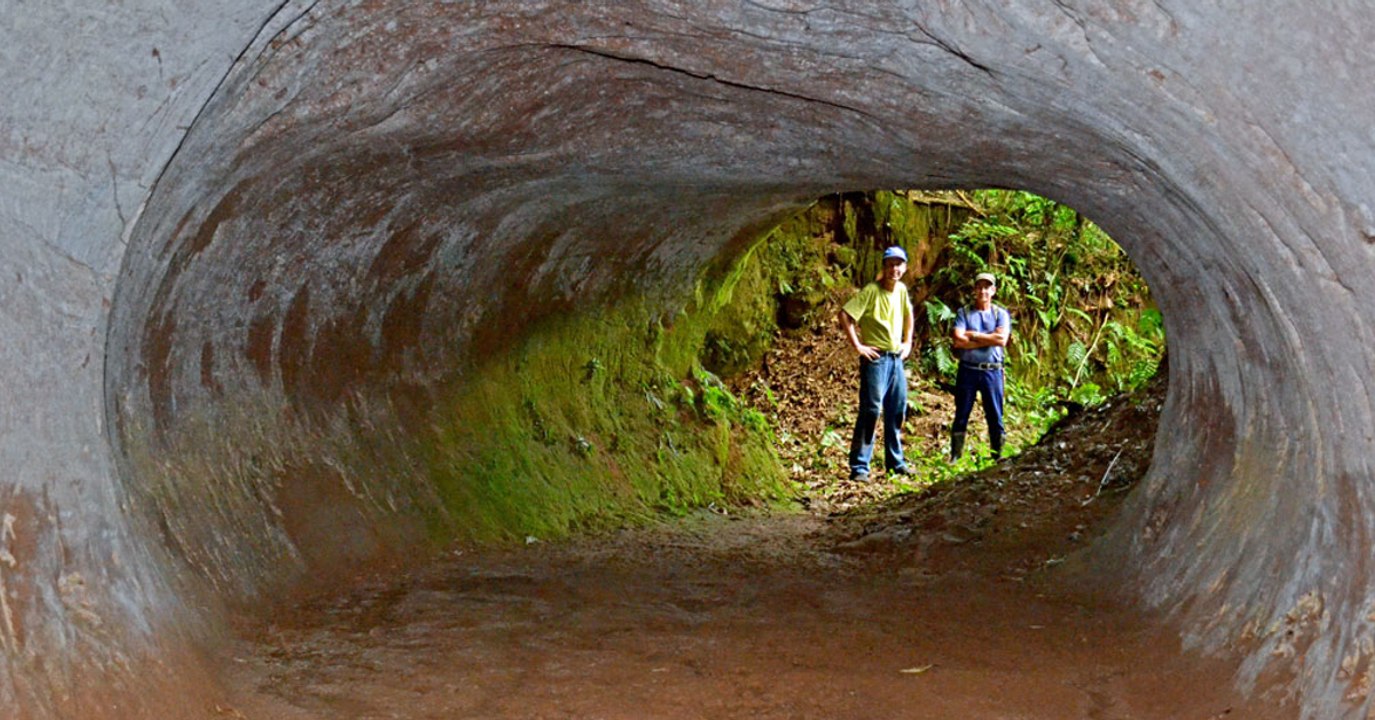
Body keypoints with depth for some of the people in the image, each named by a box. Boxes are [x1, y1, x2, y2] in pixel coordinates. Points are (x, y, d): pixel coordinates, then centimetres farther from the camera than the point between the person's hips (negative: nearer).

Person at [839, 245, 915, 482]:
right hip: (876, 358, -7)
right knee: (871, 411, -10)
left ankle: (895, 462, 24)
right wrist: (857, 346, -17)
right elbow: (845, 315, -19)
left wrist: (908, 342, 19)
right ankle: (859, 467, -7)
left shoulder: (902, 290, 9)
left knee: (897, 411, 12)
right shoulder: (871, 291, -12)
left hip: (896, 358, 7)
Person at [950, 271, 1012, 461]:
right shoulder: (964, 313, 5)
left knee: (995, 417, 3)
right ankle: (955, 458, 9)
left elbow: (1001, 339, -10)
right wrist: (988, 340, -9)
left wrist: (973, 335, -7)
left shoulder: (1001, 314, 7)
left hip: (992, 371, 0)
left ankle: (997, 458, 10)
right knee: (961, 416, 4)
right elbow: (957, 340, -10)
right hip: (967, 369, 0)